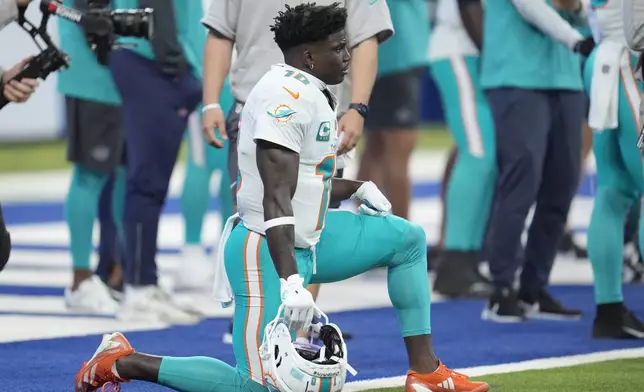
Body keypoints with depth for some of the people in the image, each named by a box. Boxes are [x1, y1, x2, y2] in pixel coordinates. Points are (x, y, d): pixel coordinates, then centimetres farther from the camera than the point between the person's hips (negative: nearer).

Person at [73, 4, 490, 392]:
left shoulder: (315, 95, 11)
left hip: (307, 242, 11)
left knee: (408, 239, 14)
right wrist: (292, 282, -34)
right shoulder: (287, 98, -20)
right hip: (268, 252, -11)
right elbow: (275, 200, -27)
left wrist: (358, 188, 15)